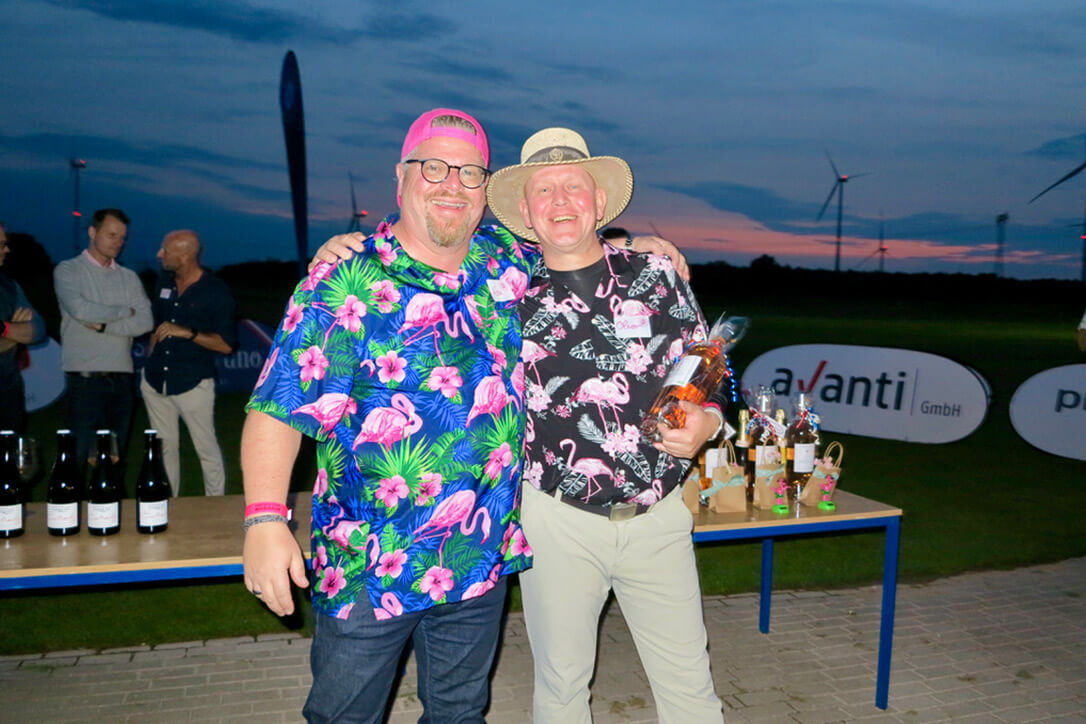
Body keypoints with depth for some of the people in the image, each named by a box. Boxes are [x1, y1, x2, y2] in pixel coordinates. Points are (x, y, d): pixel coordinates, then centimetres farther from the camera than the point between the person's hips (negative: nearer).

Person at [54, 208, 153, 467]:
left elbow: (145, 321, 0)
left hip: (121, 377, 4)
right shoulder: (68, 271, 4)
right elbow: (79, 309, -14)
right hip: (85, 376, -4)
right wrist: (124, 312, -2)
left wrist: (104, 324, -11)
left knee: (117, 454, 8)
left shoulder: (129, 277, 14)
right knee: (82, 455, -3)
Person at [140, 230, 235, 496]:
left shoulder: (216, 291, -10)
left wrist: (187, 333, -21)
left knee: (207, 449, 1)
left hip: (192, 384, -6)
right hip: (156, 381, 6)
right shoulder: (164, 282, 8)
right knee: (165, 448, 15)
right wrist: (151, 363, 20)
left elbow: (226, 344, -13)